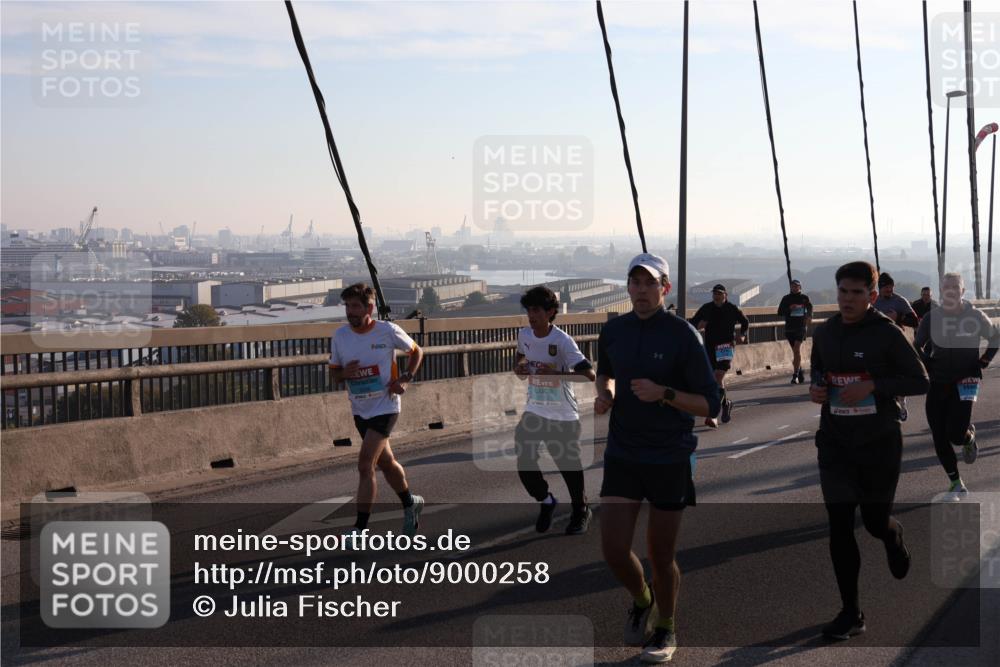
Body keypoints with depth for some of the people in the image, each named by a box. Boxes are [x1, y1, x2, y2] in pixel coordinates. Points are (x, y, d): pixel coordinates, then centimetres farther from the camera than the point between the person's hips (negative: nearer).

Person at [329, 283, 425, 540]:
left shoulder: (388, 331, -13)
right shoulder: (339, 336, -3)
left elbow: (416, 351, 4)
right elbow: (334, 371, 9)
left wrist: (405, 379, -10)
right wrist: (345, 373, -15)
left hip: (385, 406, -5)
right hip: (360, 410, 5)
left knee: (365, 466, -15)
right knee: (386, 463, 19)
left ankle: (360, 529, -9)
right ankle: (410, 504, 43)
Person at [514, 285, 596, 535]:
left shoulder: (562, 341, -20)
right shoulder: (524, 335, -2)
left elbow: (589, 374, -28)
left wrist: (555, 372, -36)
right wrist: (518, 366, 0)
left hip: (563, 415, -5)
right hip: (534, 411, 5)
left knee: (569, 466, 4)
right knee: (525, 464, -1)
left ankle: (581, 511, 30)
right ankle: (546, 501, 27)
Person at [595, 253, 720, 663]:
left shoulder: (682, 335, -11)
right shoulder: (613, 331, 3)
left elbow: (710, 404, -11)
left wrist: (663, 393, -24)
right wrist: (604, 393, 3)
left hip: (670, 459, -3)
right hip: (622, 455, 3)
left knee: (661, 555, 6)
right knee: (614, 551, -5)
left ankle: (665, 629, 31)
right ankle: (641, 600, 29)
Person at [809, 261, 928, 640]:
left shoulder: (887, 333, -10)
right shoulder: (824, 333, 3)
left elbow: (919, 381, -8)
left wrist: (873, 385, -20)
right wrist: (815, 387, -3)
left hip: (880, 442, -3)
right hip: (835, 442, 3)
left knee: (875, 521, 8)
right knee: (839, 526, -2)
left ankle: (894, 536, 48)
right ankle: (850, 613, 7)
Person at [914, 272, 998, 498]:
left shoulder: (975, 316, -6)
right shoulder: (932, 317, -1)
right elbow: (918, 345, 14)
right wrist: (928, 366, 1)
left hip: (966, 381, -3)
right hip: (938, 383, 3)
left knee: (956, 435, -16)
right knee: (939, 438, 0)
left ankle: (969, 437, 22)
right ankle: (956, 484, 16)